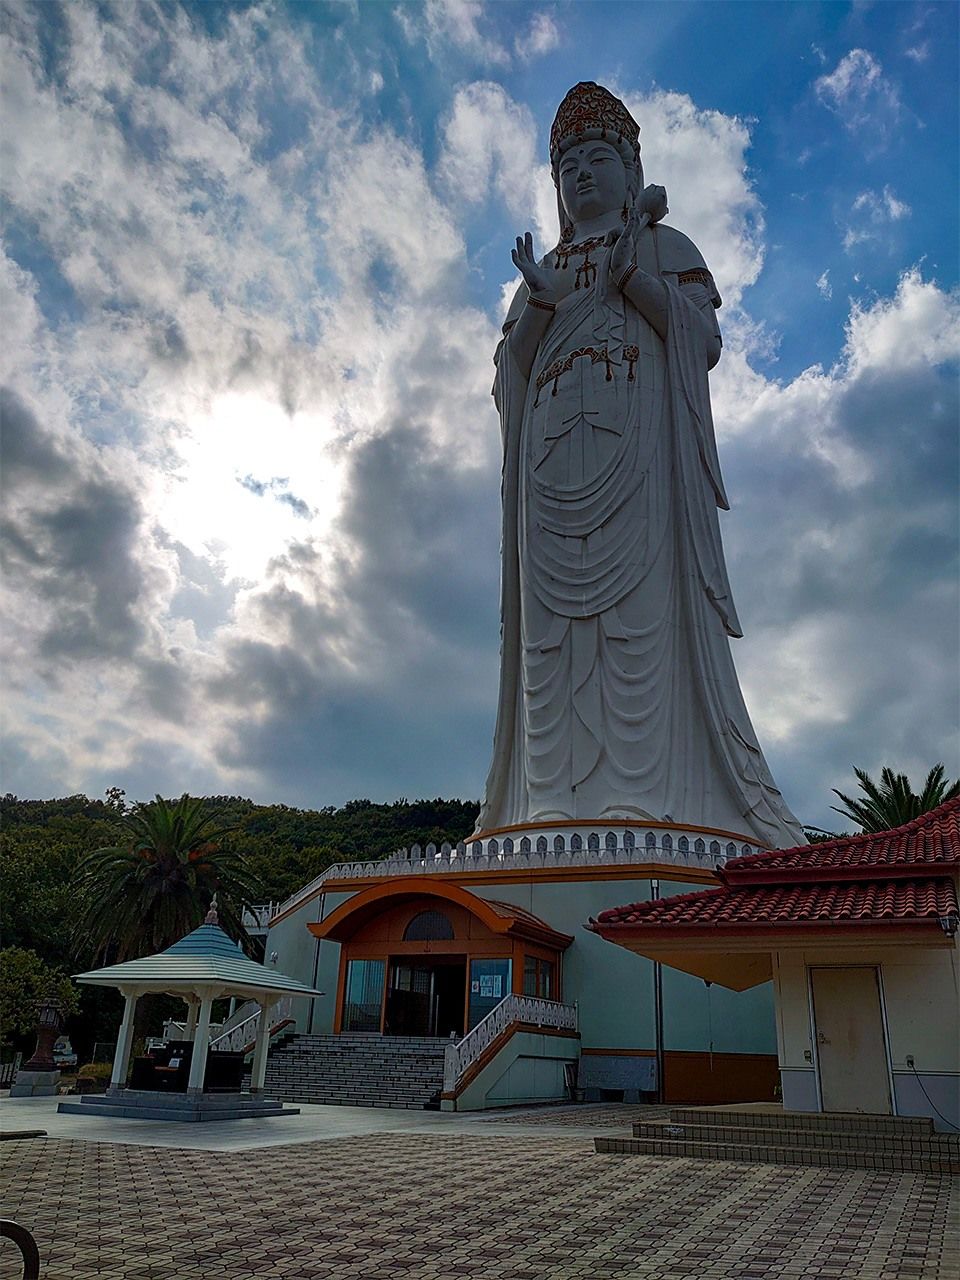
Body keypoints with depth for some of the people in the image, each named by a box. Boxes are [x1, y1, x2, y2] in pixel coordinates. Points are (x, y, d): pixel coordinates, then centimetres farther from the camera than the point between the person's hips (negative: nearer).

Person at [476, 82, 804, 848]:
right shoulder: (543, 270, 31)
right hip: (556, 452, 3)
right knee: (557, 618, -11)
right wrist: (543, 299, 0)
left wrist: (629, 274, -5)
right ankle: (561, 801, -16)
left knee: (644, 599, -18)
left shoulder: (664, 245, 21)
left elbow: (706, 336, 5)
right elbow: (509, 369, 16)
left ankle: (658, 794, -23)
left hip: (639, 442, -3)